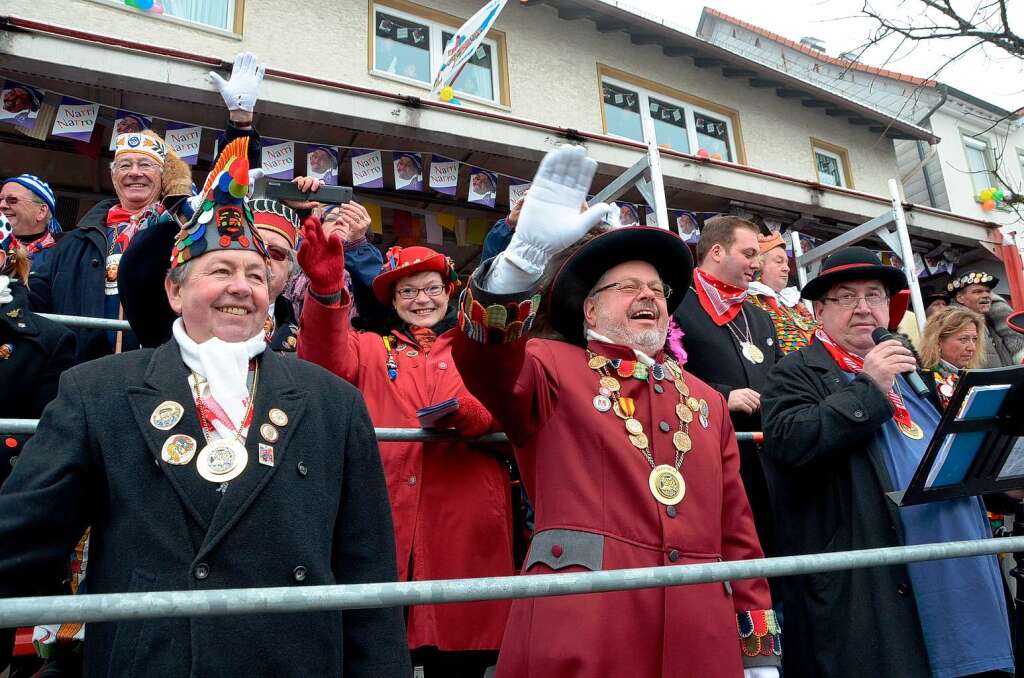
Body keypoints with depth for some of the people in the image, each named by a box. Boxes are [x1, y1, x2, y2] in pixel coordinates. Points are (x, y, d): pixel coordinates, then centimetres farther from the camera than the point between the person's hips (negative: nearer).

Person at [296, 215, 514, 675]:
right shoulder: (371, 349, 14)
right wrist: (326, 290, -25)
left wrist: (479, 416, -20)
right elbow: (326, 360, -7)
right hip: (384, 527, 0)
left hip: (463, 529, 1)